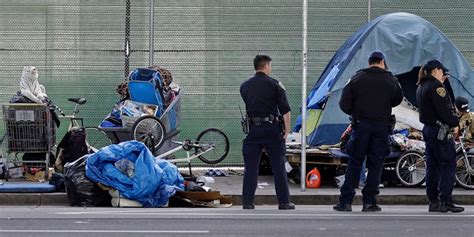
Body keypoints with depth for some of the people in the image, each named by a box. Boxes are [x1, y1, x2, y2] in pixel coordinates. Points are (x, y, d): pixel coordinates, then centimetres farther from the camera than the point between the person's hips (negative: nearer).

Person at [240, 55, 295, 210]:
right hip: (272, 128, -3)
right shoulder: (275, 84, -4)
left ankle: (247, 202, 4)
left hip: (253, 129, 3)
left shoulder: (245, 86, 7)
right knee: (278, 167, 3)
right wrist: (287, 129, 1)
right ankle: (284, 202, 5)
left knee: (250, 167, 6)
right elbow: (285, 110, -6)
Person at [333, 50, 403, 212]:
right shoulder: (391, 81, 2)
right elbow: (397, 101, 16)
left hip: (361, 125, 0)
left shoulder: (357, 78, 0)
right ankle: (369, 202, 3)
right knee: (375, 164, 5)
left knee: (354, 163, 3)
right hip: (382, 126, 0)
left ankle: (346, 201, -1)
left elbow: (344, 103, -1)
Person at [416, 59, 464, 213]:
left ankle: (433, 201, 10)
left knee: (432, 166, 10)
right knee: (448, 165, -6)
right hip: (440, 130, -9)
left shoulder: (421, 87, 15)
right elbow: (444, 110, -19)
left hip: (427, 129, 9)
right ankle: (446, 201, -10)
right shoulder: (436, 86, -14)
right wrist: (456, 121, -7)